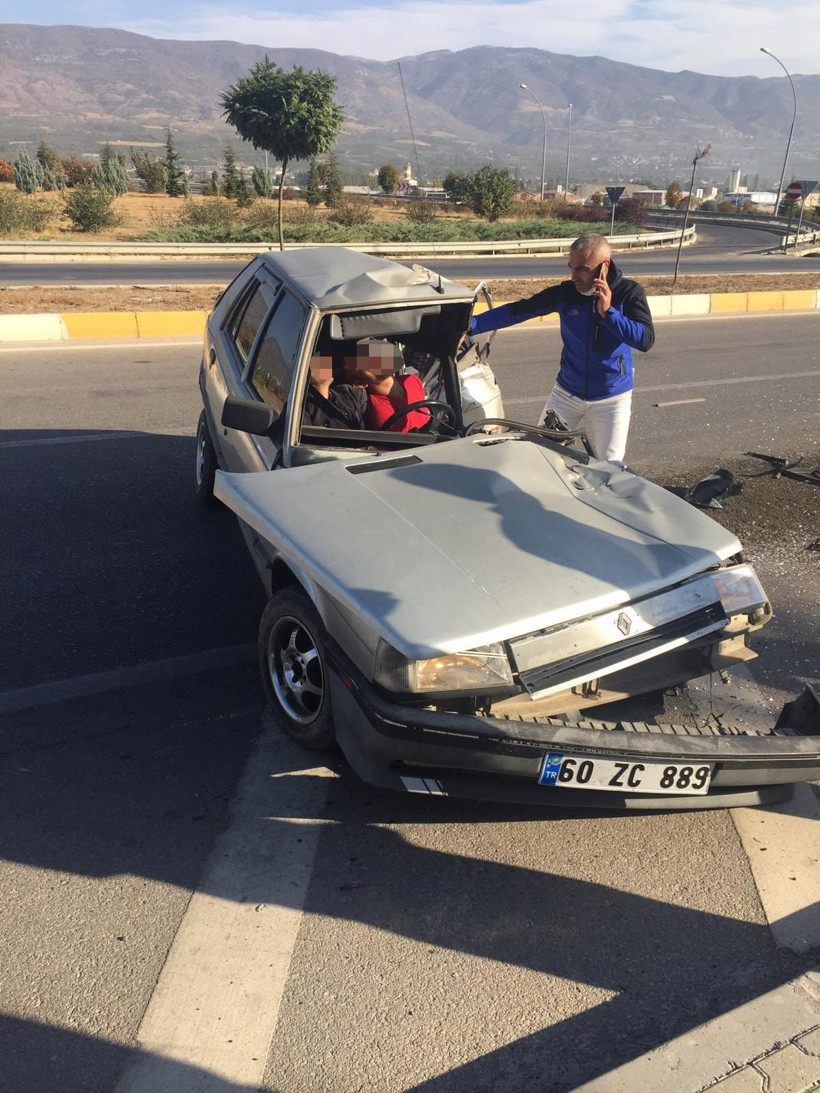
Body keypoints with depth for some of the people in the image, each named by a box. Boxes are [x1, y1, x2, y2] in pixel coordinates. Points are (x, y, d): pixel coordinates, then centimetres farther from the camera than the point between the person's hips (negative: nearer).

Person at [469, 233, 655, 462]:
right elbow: (515, 311, -8)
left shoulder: (629, 293, -12)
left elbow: (646, 340, -23)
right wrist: (470, 325, -16)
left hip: (611, 399, -1)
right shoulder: (565, 292, -8)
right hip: (566, 393, 2)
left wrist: (608, 312, -30)